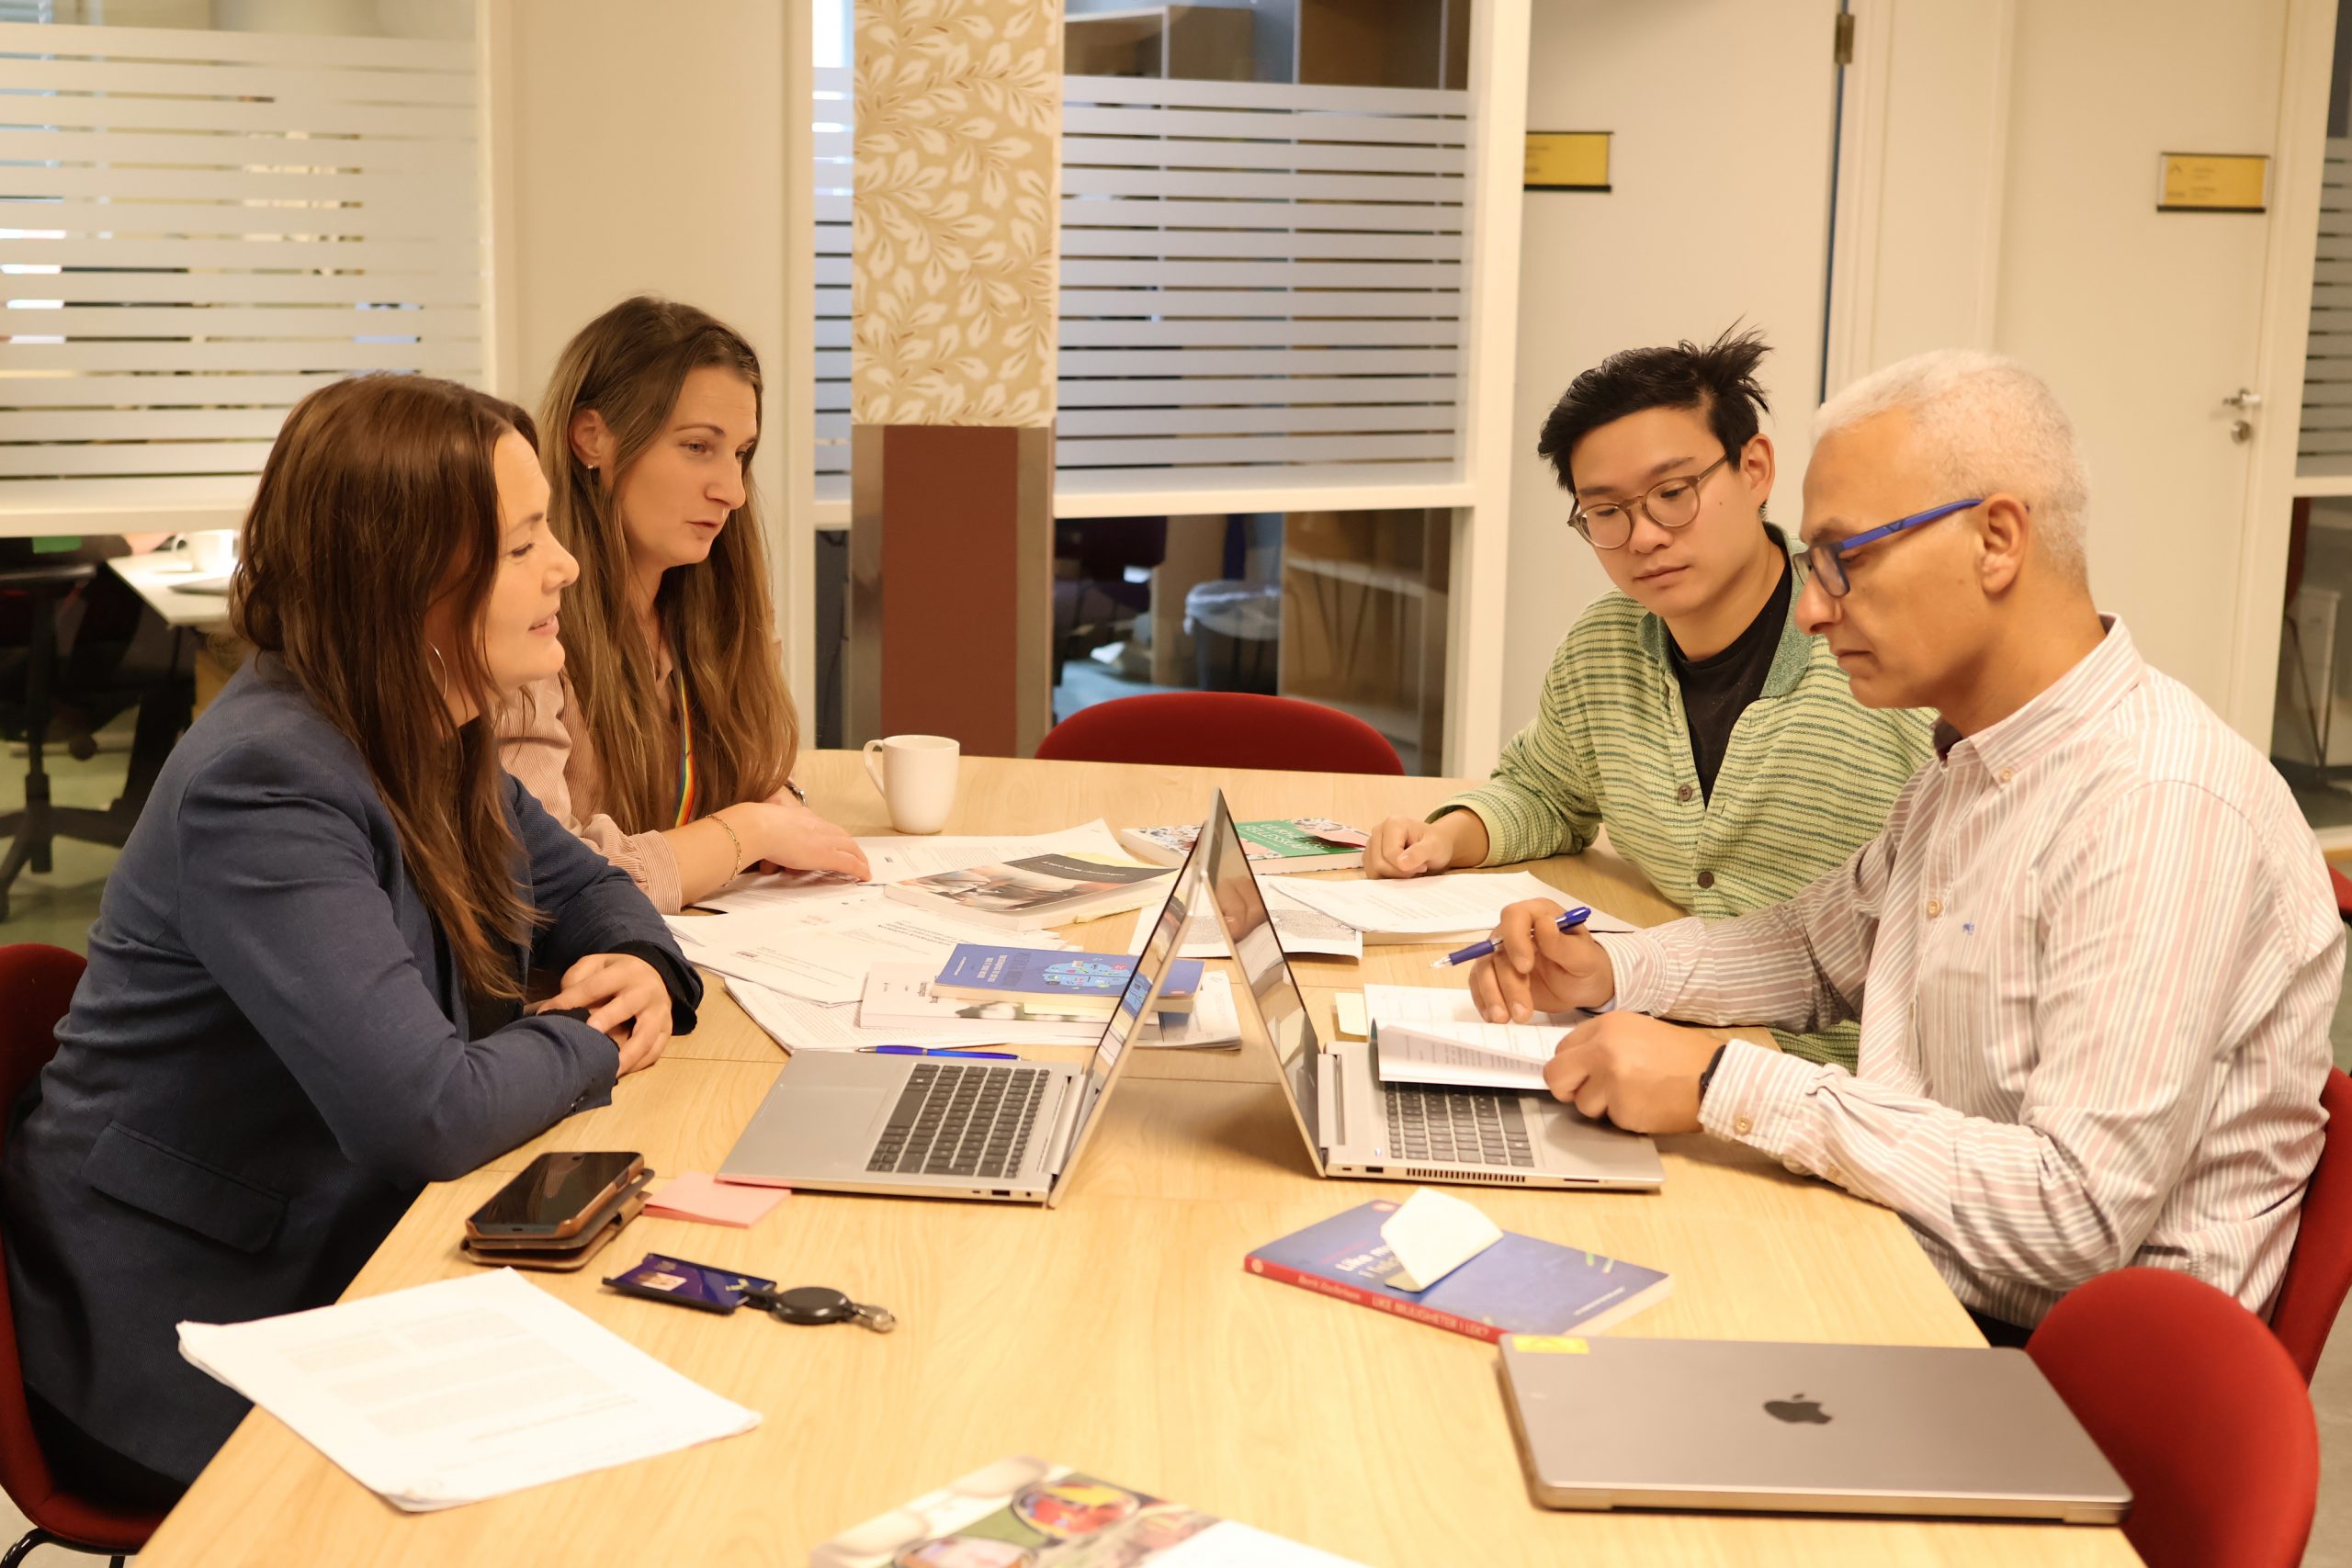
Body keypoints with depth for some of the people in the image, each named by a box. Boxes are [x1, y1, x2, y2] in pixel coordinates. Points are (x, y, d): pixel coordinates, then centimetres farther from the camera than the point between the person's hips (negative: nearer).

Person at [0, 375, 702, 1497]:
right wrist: (591, 1041, -14)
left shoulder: (430, 740, 3)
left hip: (344, 1265, 8)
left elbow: (580, 886, 19)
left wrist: (639, 967, -4)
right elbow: (432, 1111, -33)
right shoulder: (262, 786, -25)